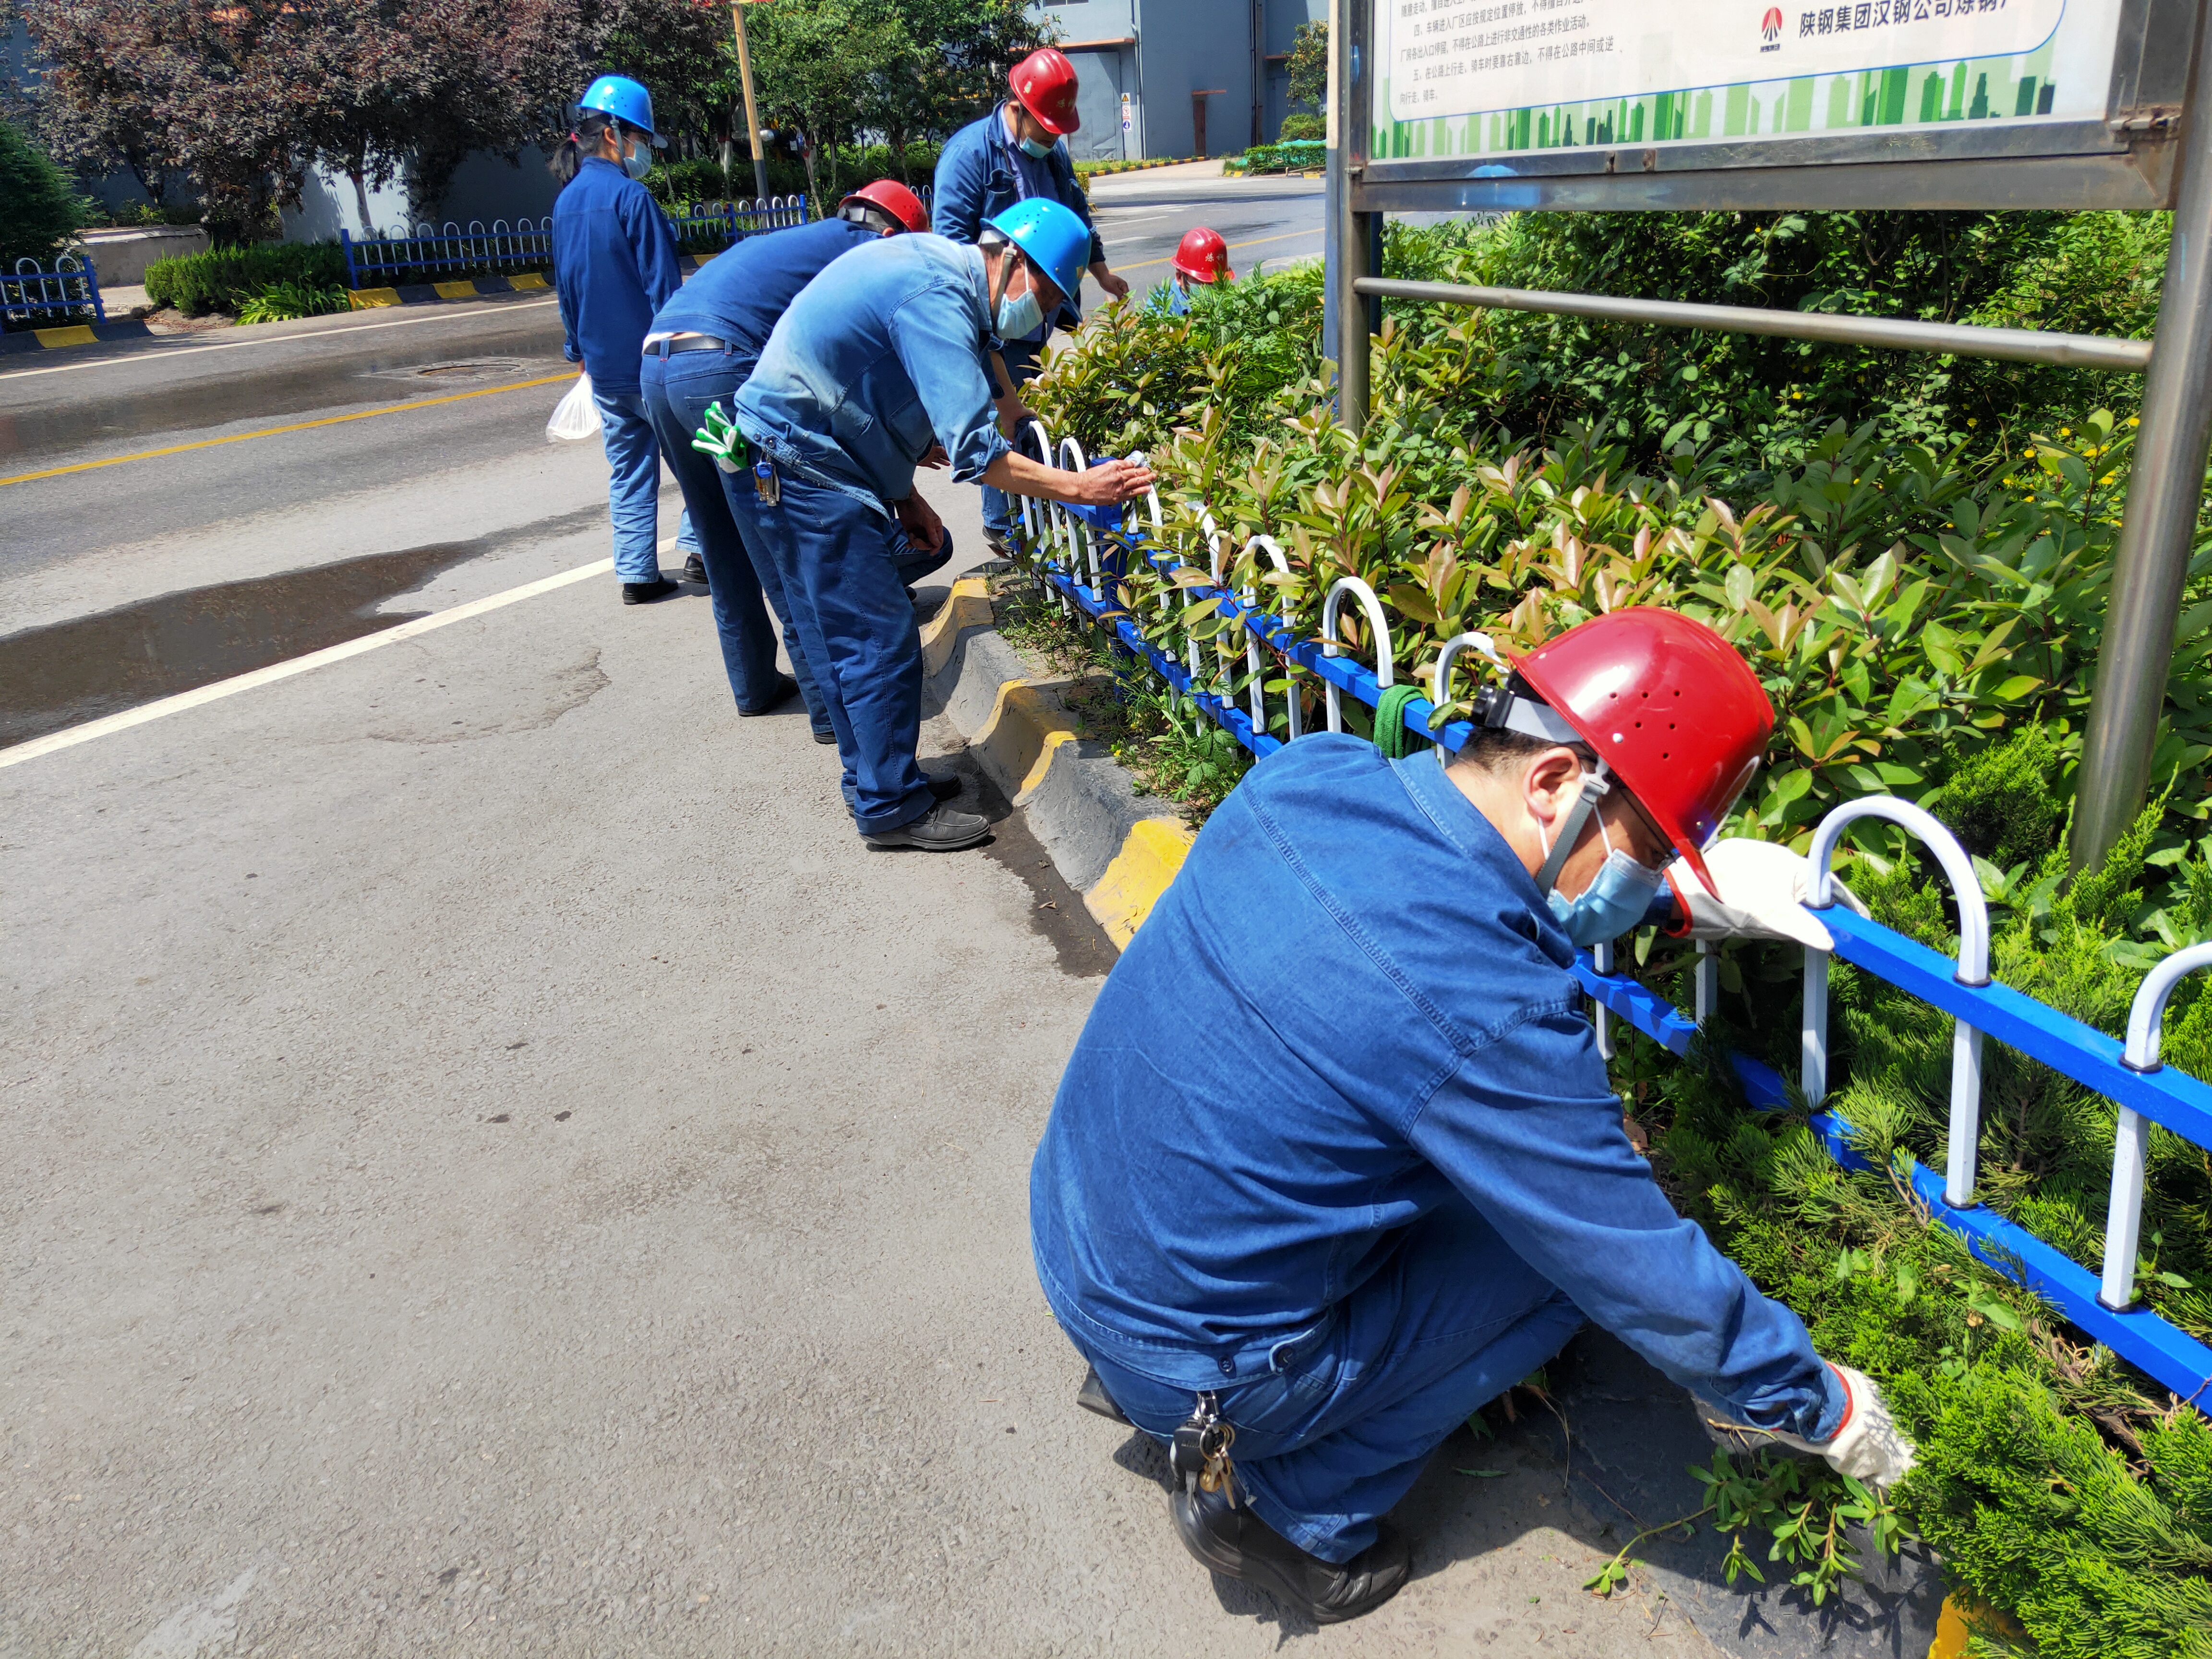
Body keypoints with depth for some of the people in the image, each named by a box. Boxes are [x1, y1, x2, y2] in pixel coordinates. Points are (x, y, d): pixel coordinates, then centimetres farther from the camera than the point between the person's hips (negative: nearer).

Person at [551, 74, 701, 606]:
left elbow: (566, 286, 18)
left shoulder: (566, 202, 11)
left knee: (629, 468, 12)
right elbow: (663, 286, -14)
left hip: (603, 367, 7)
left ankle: (638, 575, 13)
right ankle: (697, 547, 5)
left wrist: (580, 350, 25)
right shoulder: (630, 197, -13)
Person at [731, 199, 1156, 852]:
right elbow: (976, 452, -29)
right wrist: (1080, 487, -26)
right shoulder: (936, 298, -22)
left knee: (847, 637, 16)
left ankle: (875, 778, 28)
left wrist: (901, 494, 13)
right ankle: (894, 809, 3)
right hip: (798, 472, -10)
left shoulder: (937, 265, 10)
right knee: (879, 639, -6)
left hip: (795, 466, 10)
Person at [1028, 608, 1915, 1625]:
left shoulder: (1307, 774, -11)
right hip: (1198, 1376, -7)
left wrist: (1686, 888, 5)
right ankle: (1292, 1507, 10)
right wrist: (1821, 1409, 2)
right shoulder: (1486, 1010, -31)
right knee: (1575, 1243, 1)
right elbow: (1651, 1280, -17)